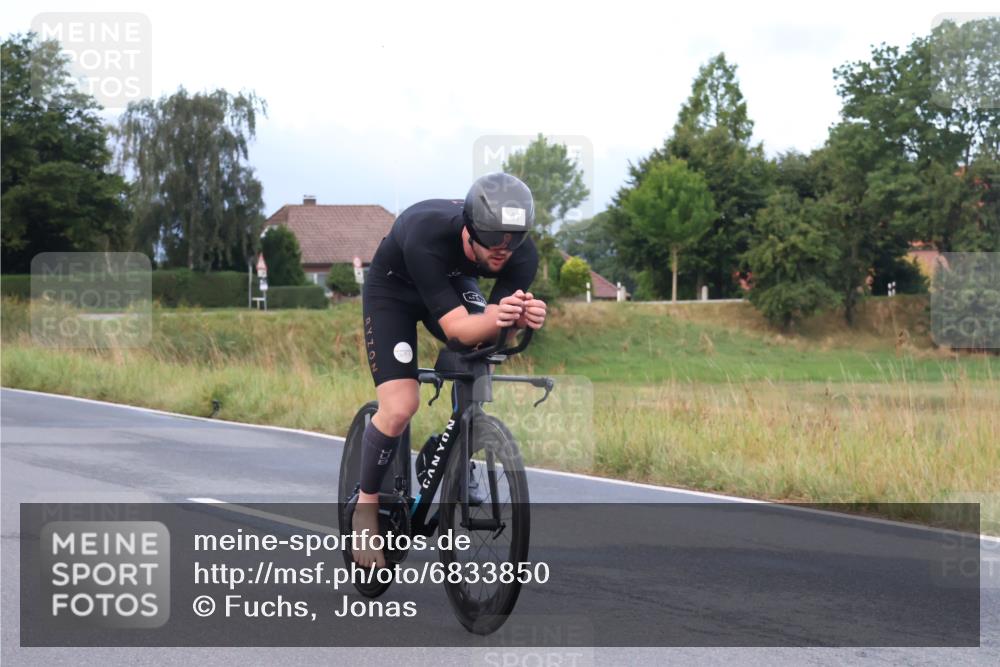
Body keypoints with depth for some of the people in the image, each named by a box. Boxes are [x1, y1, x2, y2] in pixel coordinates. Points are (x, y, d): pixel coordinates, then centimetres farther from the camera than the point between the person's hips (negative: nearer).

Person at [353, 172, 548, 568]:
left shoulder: (523, 255, -30)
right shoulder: (426, 238, -43)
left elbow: (492, 326, -27)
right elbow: (457, 328, -42)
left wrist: (523, 317, -49)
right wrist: (495, 317, -63)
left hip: (453, 285, 5)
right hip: (394, 290, -5)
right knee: (399, 407, -18)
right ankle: (366, 506, 4)